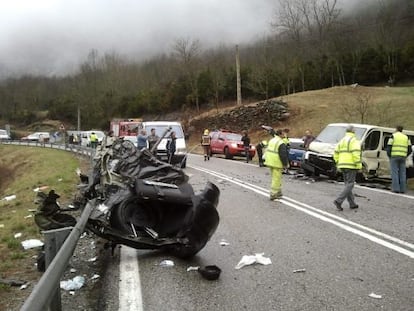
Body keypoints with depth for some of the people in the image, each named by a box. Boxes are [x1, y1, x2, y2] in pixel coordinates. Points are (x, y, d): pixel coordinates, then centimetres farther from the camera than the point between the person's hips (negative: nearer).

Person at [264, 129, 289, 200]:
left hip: (270, 162, 9)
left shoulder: (271, 140, 10)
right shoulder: (281, 143, -17)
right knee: (276, 179, -2)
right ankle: (273, 194, -1)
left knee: (276, 178, 20)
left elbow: (267, 151, 18)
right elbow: (283, 155, -19)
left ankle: (278, 192, 29)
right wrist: (285, 164, -9)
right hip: (276, 163, -9)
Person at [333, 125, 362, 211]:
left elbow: (336, 153, 14)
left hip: (343, 166, 8)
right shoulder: (354, 140, -7)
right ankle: (338, 201, -17)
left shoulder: (342, 140, 16)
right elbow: (355, 154, -18)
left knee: (347, 184, 12)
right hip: (351, 166, -8)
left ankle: (352, 204, 16)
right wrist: (359, 165, -14)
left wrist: (338, 164, 18)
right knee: (349, 185, -6)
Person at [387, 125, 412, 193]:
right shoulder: (406, 137, 13)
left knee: (395, 173, -4)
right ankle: (402, 189, 3)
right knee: (402, 173, 5)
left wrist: (389, 156, 7)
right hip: (402, 157, 4)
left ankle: (396, 188, -9)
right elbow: (409, 150, 10)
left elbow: (388, 148, -6)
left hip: (394, 157, -4)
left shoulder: (393, 136, -1)